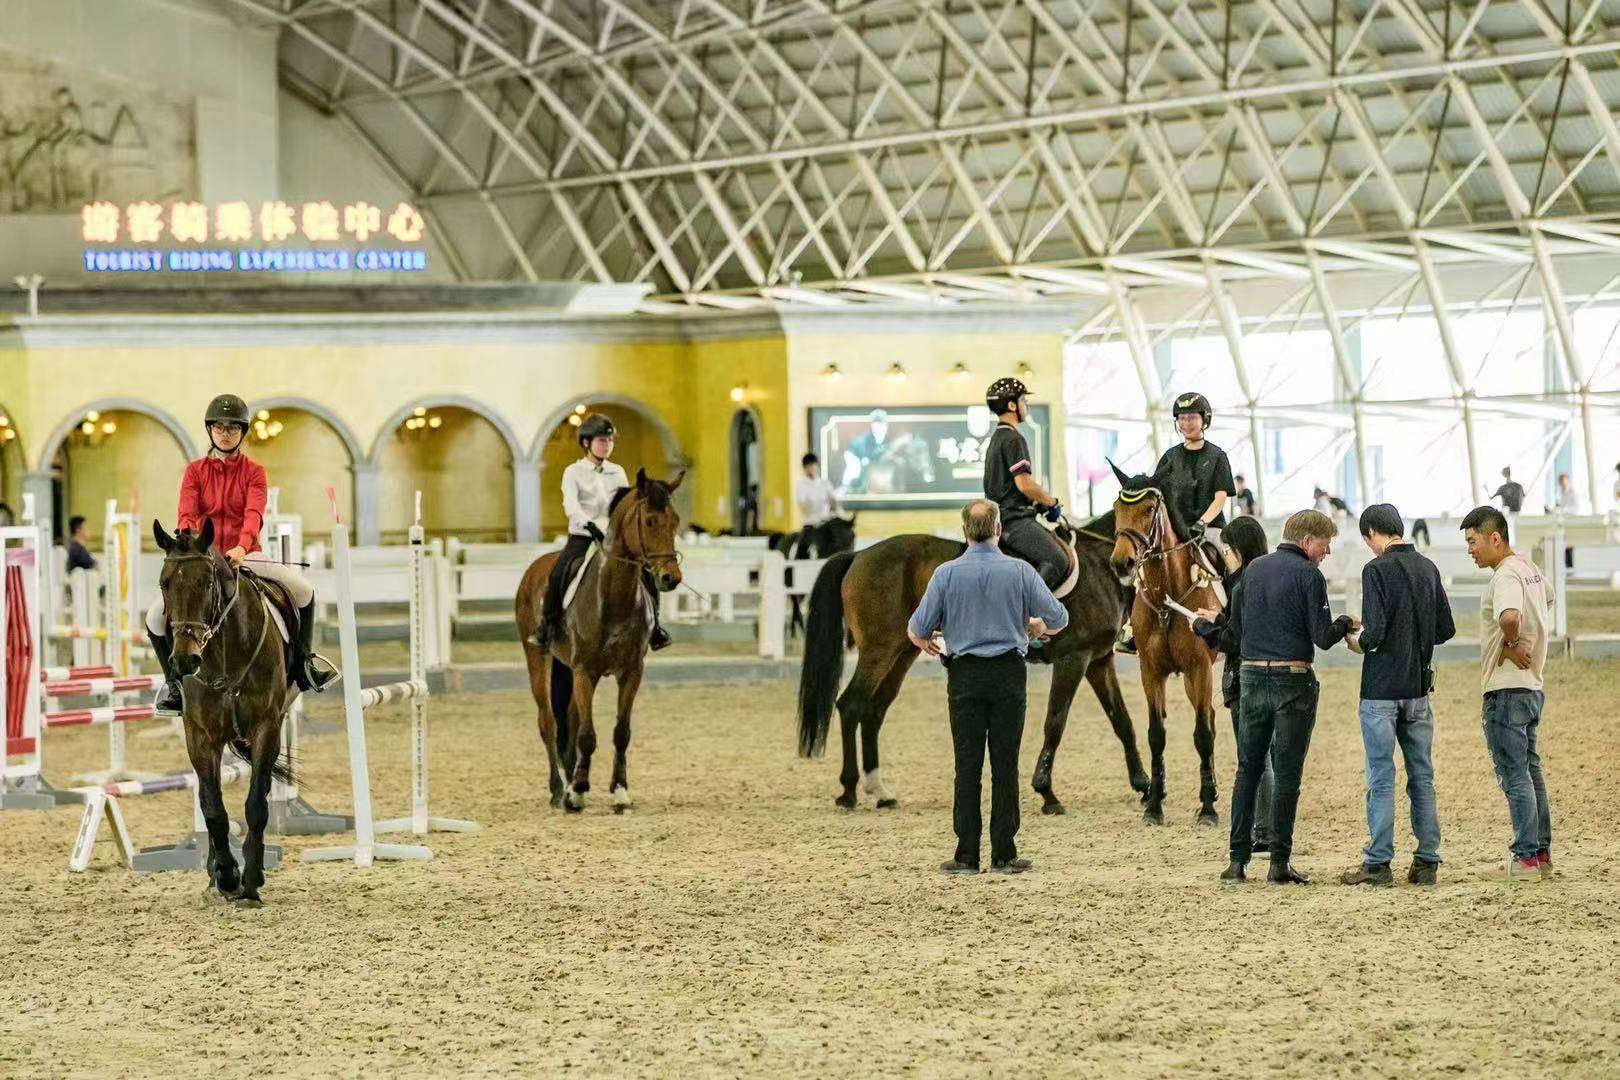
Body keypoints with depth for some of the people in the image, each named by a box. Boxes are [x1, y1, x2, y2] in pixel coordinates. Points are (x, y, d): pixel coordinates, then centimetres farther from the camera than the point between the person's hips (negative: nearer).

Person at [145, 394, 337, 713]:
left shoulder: (254, 472, 3)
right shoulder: (195, 471, 6)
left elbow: (254, 514, -15)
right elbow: (186, 514, -9)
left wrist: (242, 547, -36)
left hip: (245, 555, -1)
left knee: (302, 588, -23)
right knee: (157, 617, -17)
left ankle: (303, 660, -1)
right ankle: (173, 680, 7)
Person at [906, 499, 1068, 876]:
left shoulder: (946, 574, -5)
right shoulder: (1020, 571, -5)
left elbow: (917, 630, -2)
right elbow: (1058, 619, 0)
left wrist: (925, 643, 22)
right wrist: (1037, 626, 23)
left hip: (965, 677, 0)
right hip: (1008, 675, 0)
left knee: (967, 766, 2)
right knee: (1005, 766, 3)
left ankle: (967, 855, 1)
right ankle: (1004, 855, 3)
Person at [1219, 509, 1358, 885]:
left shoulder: (1254, 569, 10)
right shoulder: (1308, 575, -9)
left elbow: (1236, 624, 16)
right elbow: (1323, 638, -12)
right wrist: (1346, 624, 7)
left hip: (1251, 676, 5)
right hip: (1293, 680, -5)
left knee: (1248, 768, 11)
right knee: (1287, 773, 0)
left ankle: (1237, 860, 8)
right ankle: (1280, 864, 0)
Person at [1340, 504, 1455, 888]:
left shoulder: (1377, 570, -13)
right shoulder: (1428, 568, 6)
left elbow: (1374, 633, -20)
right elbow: (1446, 629, 9)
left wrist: (1357, 642, 1)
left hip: (1381, 687, -6)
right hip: (1418, 687, 6)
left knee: (1381, 779, -2)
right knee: (1422, 777, 10)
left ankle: (1378, 863, 0)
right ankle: (1427, 861, 11)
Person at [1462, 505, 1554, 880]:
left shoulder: (1506, 575, -18)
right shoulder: (1531, 570, 12)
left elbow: (1509, 616, -39)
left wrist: (1510, 645, -20)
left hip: (1506, 690, -10)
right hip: (1533, 685, 10)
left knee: (1514, 775, -5)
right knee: (1531, 771, 14)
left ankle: (1526, 857, -3)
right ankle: (1542, 853, 18)